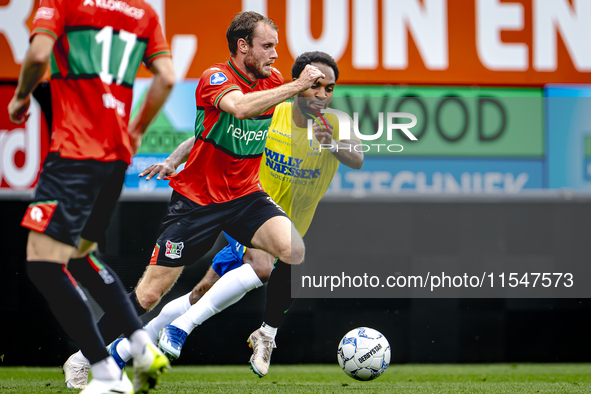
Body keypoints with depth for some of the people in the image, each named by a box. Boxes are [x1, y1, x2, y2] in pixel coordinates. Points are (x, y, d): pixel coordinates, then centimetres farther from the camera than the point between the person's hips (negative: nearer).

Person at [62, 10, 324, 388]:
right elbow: (240, 106, -40)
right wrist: (296, 86, -40)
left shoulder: (273, 80, 2)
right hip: (196, 199, -5)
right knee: (151, 292, -4)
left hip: (245, 196, 5)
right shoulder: (215, 78, -17)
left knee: (295, 250, -22)